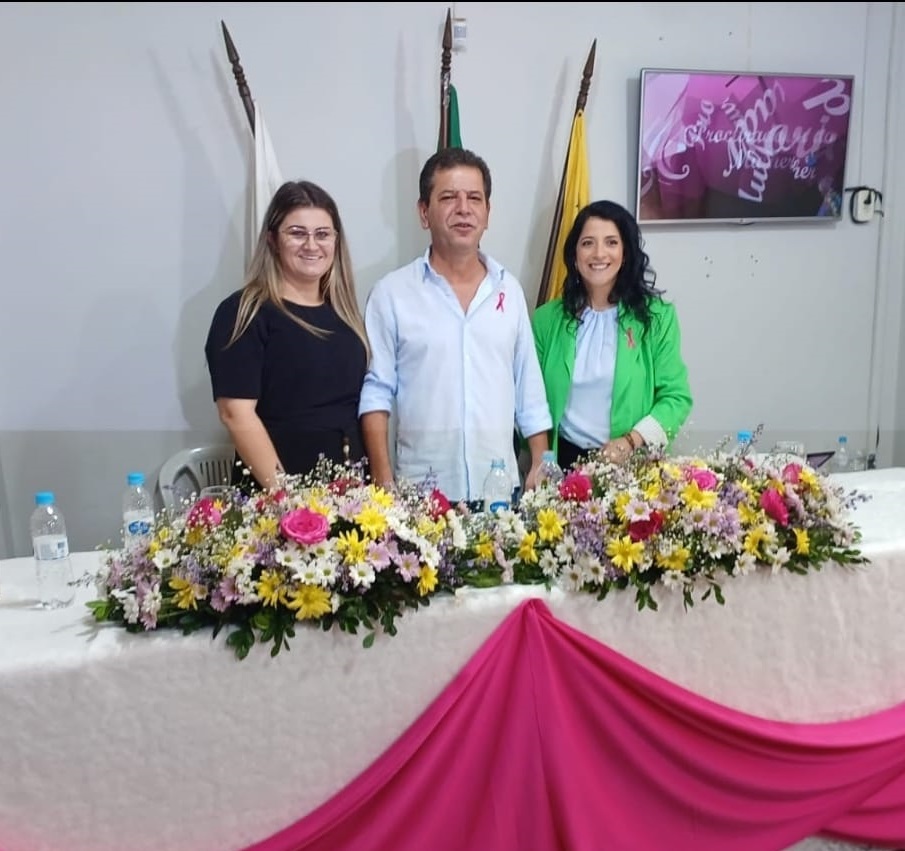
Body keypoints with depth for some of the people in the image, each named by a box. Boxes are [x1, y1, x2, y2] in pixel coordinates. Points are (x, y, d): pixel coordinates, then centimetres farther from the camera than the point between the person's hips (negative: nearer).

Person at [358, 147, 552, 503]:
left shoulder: (509, 289, 8)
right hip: (421, 489, -3)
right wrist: (384, 482, -9)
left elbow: (530, 391, 11)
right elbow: (376, 393, -3)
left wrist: (540, 467, 6)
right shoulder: (391, 293, -3)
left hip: (500, 486, 3)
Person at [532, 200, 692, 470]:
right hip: (564, 459, 1)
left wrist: (631, 441, -18)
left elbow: (676, 396, -5)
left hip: (632, 464, -1)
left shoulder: (657, 316, -3)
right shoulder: (546, 319, 1)